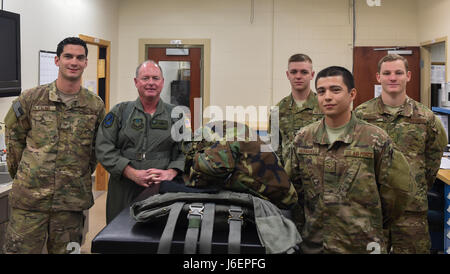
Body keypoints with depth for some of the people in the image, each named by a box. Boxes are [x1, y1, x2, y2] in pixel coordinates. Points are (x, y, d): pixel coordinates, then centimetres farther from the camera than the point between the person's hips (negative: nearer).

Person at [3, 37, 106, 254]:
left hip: (72, 201, 1)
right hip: (29, 196, -1)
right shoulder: (31, 98, 0)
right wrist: (20, 173, 9)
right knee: (19, 249, 2)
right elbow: (14, 137, 10)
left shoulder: (96, 106, 3)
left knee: (64, 250, 13)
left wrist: (81, 176, 10)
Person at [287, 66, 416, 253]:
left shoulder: (375, 139, -7)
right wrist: (304, 227, 7)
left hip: (361, 245, -2)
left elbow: (401, 189, -1)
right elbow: (294, 188, 10)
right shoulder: (303, 138, 3)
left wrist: (374, 223, 6)